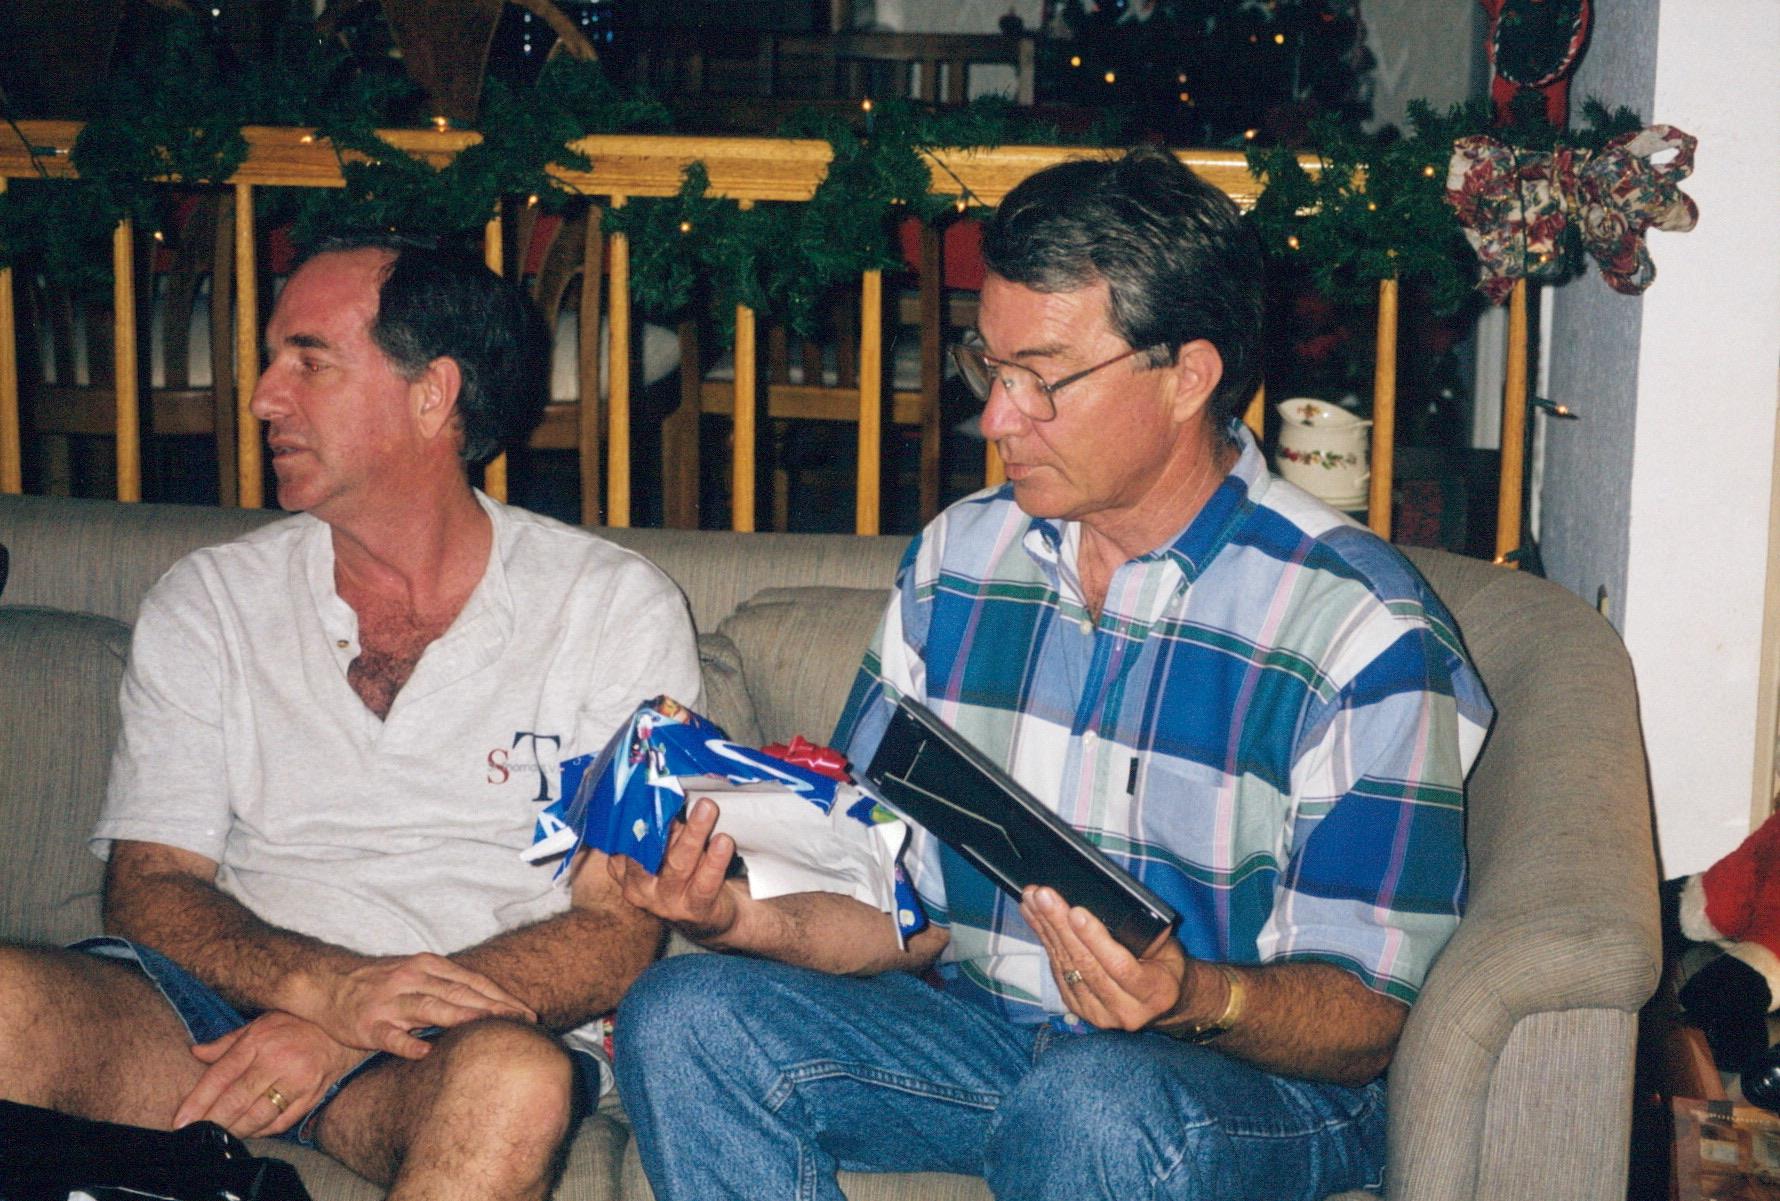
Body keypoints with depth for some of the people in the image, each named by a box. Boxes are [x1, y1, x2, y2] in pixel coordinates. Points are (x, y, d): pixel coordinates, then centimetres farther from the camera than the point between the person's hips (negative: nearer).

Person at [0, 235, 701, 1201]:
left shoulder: (614, 606, 4)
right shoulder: (204, 603, 12)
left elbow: (616, 937, -3)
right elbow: (149, 888, 4)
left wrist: (361, 1026, -18)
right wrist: (323, 984, -19)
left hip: (472, 1023, -1)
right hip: (229, 1002, 2)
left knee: (514, 1084, -37)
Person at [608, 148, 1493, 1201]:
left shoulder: (1368, 633, -12)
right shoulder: (956, 559, 6)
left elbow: (1368, 1018, -10)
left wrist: (1197, 998, -31)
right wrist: (758, 922, -14)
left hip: (1254, 1071, -5)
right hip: (981, 1027, 6)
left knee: (1088, 1102, -39)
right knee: (683, 1015, -19)